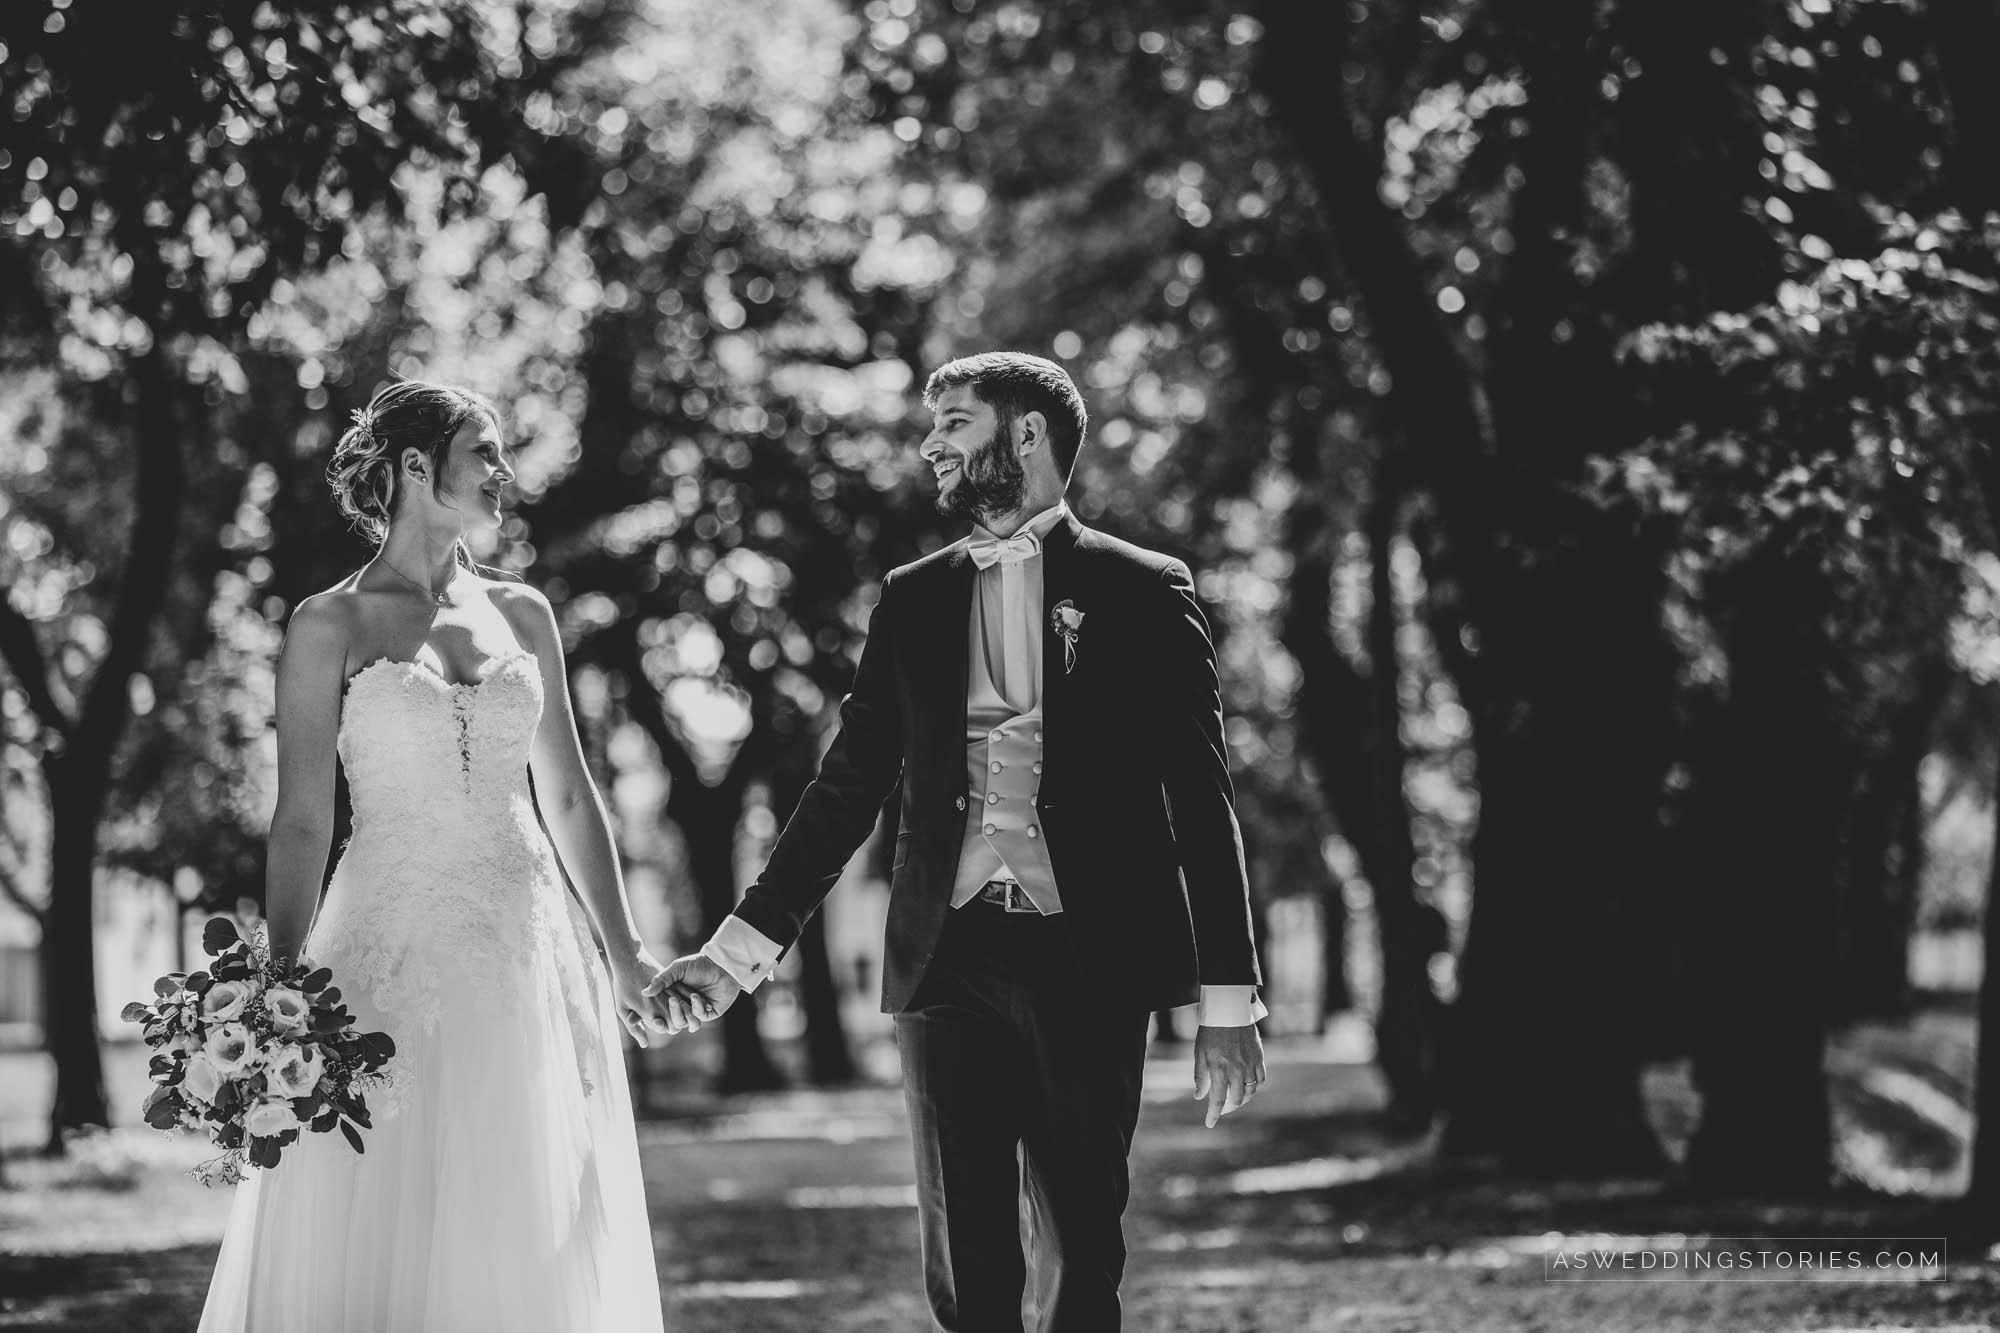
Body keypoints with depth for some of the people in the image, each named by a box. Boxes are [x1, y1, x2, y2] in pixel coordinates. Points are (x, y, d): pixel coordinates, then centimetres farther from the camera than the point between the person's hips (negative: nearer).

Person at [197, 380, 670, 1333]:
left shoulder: (521, 615, 11)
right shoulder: (331, 626, -1)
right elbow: (303, 820, -6)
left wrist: (623, 956, 14)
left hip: (529, 950, 4)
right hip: (393, 949, -4)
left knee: (528, 1244, 4)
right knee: (383, 1242, -4)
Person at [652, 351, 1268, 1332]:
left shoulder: (1142, 592, 4)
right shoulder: (913, 600, 14)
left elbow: (1201, 803, 2)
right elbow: (846, 789, 14)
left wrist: (1229, 1002, -4)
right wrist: (737, 950, 6)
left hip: (1087, 965, -3)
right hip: (948, 959, 3)